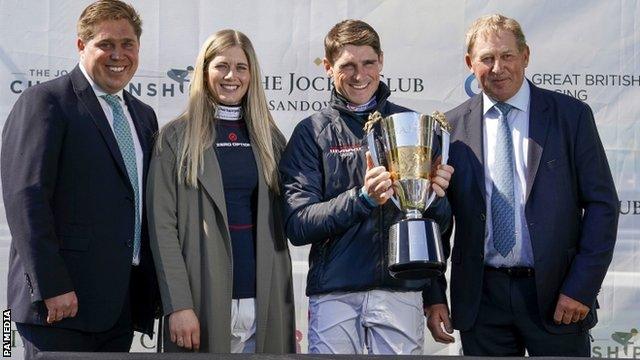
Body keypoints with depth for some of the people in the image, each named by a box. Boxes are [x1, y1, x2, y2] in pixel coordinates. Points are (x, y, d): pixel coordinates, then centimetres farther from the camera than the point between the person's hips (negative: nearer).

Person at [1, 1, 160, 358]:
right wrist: (50, 287, -18)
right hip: (60, 302, -6)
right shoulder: (45, 101, -4)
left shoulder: (143, 115, 18)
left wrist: (155, 286, 11)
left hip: (125, 305, 7)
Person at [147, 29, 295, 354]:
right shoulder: (176, 138, 2)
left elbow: (279, 223, 14)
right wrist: (178, 305, -13)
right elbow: (162, 226, -4)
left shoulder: (270, 138, 13)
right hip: (204, 301, -3)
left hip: (265, 302, 3)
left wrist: (285, 304, 7)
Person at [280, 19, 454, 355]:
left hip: (402, 290, 1)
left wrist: (435, 195, -10)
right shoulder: (312, 132, 4)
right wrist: (362, 198, -18)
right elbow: (297, 225, -5)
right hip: (334, 293, -1)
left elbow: (442, 223, 13)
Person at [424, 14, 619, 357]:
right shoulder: (452, 126, 3)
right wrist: (434, 296, 0)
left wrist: (581, 288, -9)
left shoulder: (571, 116, -1)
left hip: (555, 293, -1)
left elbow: (602, 204, -2)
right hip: (481, 298, 2)